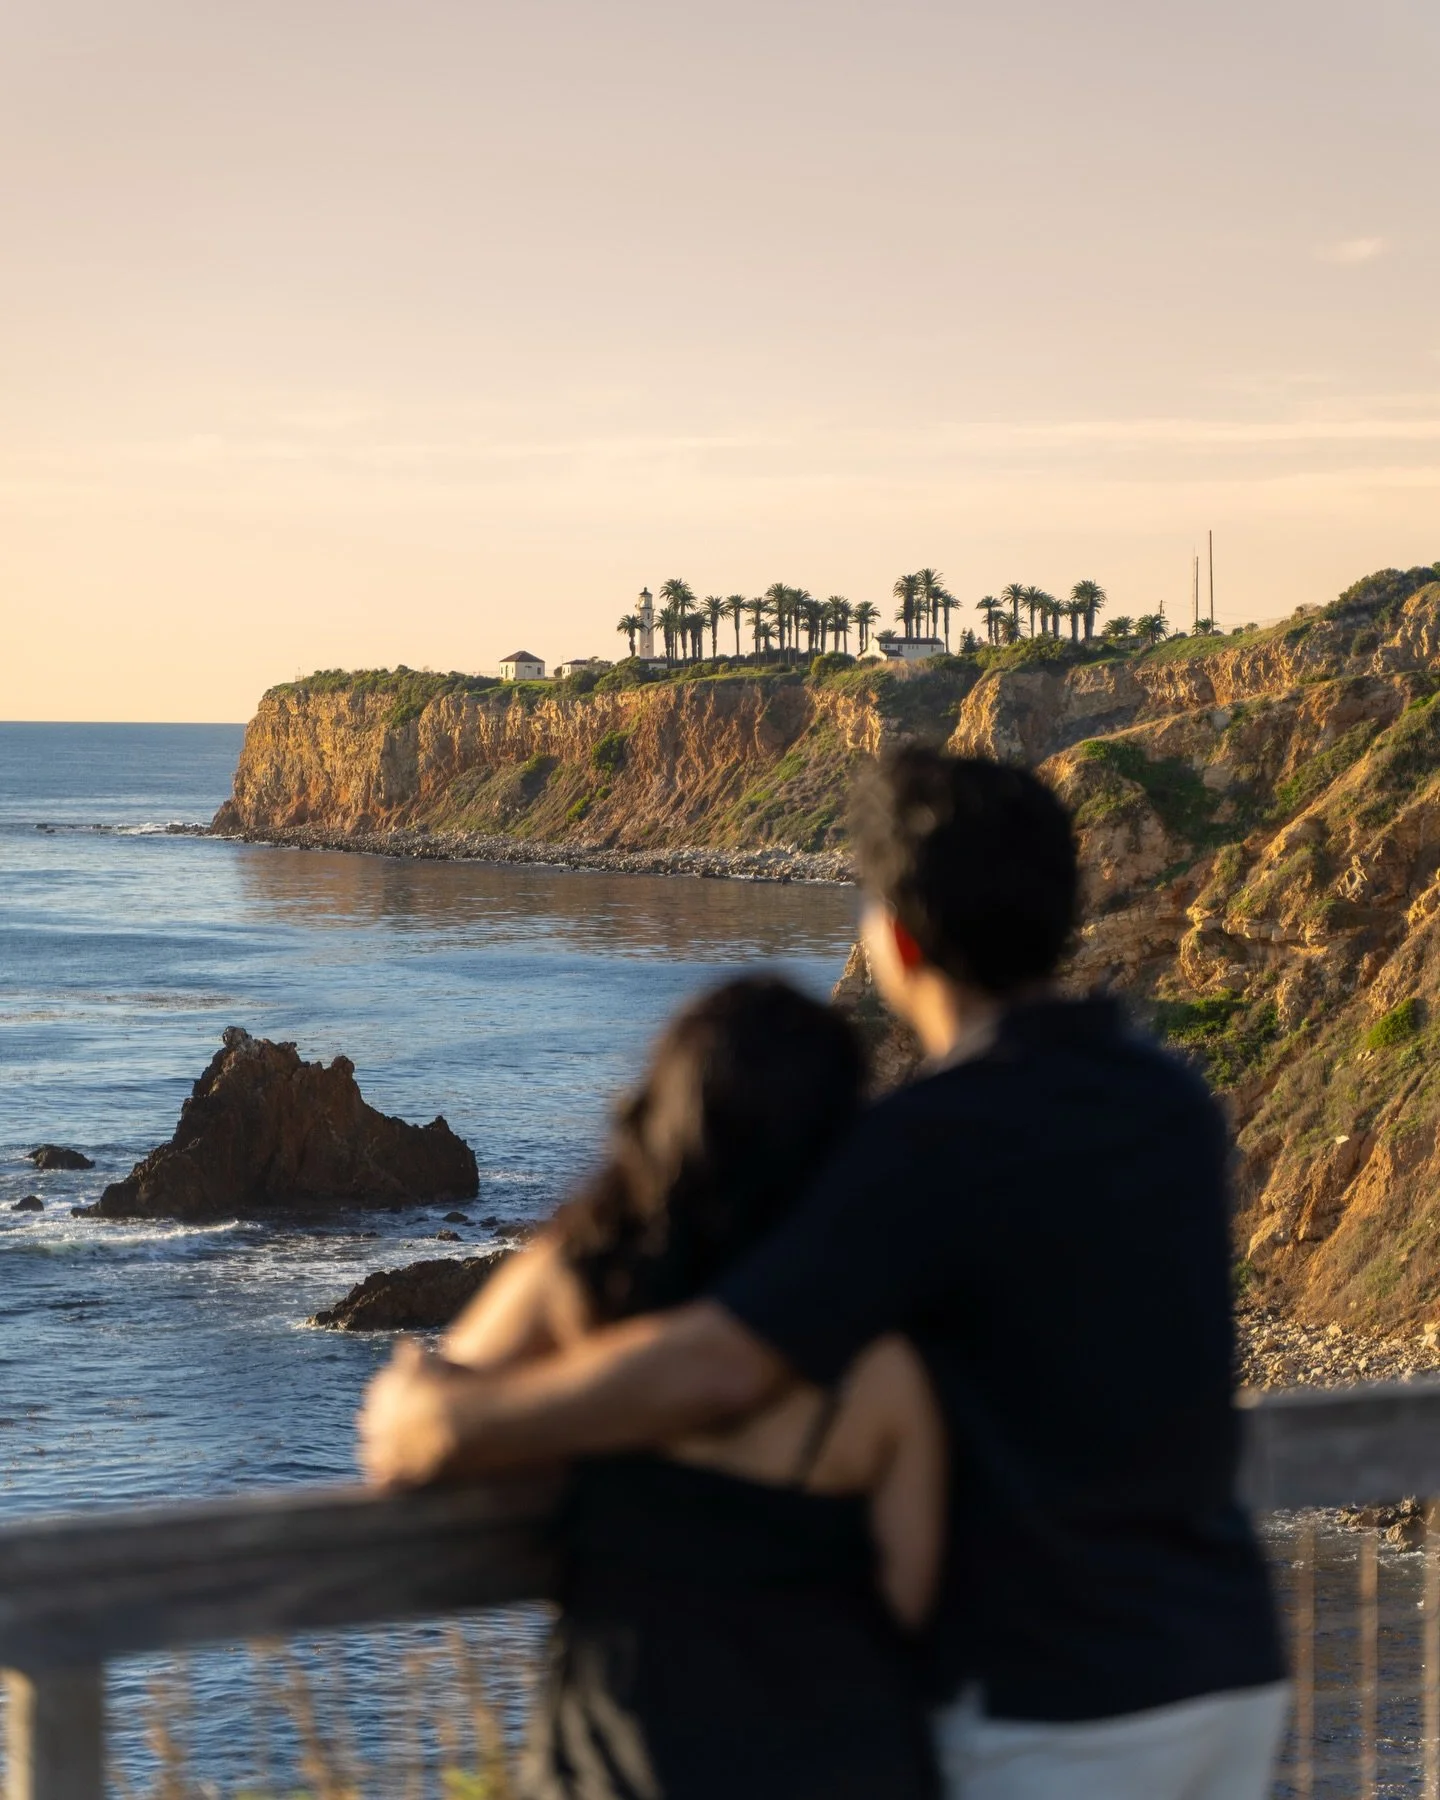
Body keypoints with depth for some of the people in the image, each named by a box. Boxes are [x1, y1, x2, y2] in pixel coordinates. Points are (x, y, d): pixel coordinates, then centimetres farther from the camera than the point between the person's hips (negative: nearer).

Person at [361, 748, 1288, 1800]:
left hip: (1059, 1712, -8)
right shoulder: (1176, 1104, 7)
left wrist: (452, 1425, -13)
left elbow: (716, 1371, -25)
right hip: (1236, 1674, 8)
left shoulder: (945, 1138, -18)